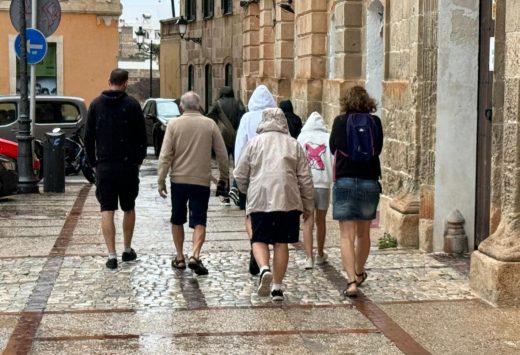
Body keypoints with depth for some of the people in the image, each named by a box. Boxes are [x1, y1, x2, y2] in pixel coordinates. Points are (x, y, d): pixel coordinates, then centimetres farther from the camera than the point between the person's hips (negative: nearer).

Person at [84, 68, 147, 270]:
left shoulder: (96, 104, 2)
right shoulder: (132, 105, -5)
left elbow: (88, 137, 3)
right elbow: (141, 136, -3)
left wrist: (93, 162, 11)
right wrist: (139, 159, 11)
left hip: (104, 166, 1)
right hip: (128, 165, -1)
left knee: (107, 210, 1)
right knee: (128, 208, 15)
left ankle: (112, 256, -5)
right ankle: (127, 251, 23)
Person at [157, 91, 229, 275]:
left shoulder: (174, 124, -3)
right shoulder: (210, 124, 0)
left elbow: (165, 155, -6)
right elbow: (222, 154, 2)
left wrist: (161, 181, -1)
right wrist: (224, 176, 14)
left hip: (179, 179, 0)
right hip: (202, 180, 0)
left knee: (177, 220, 15)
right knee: (199, 221, 1)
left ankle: (179, 258, 19)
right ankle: (195, 256, -17)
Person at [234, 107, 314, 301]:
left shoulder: (255, 142, 5)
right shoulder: (294, 144, 9)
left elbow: (240, 175, 7)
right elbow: (305, 178, 8)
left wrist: (246, 191, 27)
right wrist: (308, 205, 16)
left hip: (260, 200, -1)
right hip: (288, 200, 1)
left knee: (259, 239, 9)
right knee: (281, 243, 9)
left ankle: (264, 268, -19)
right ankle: (277, 287, 11)